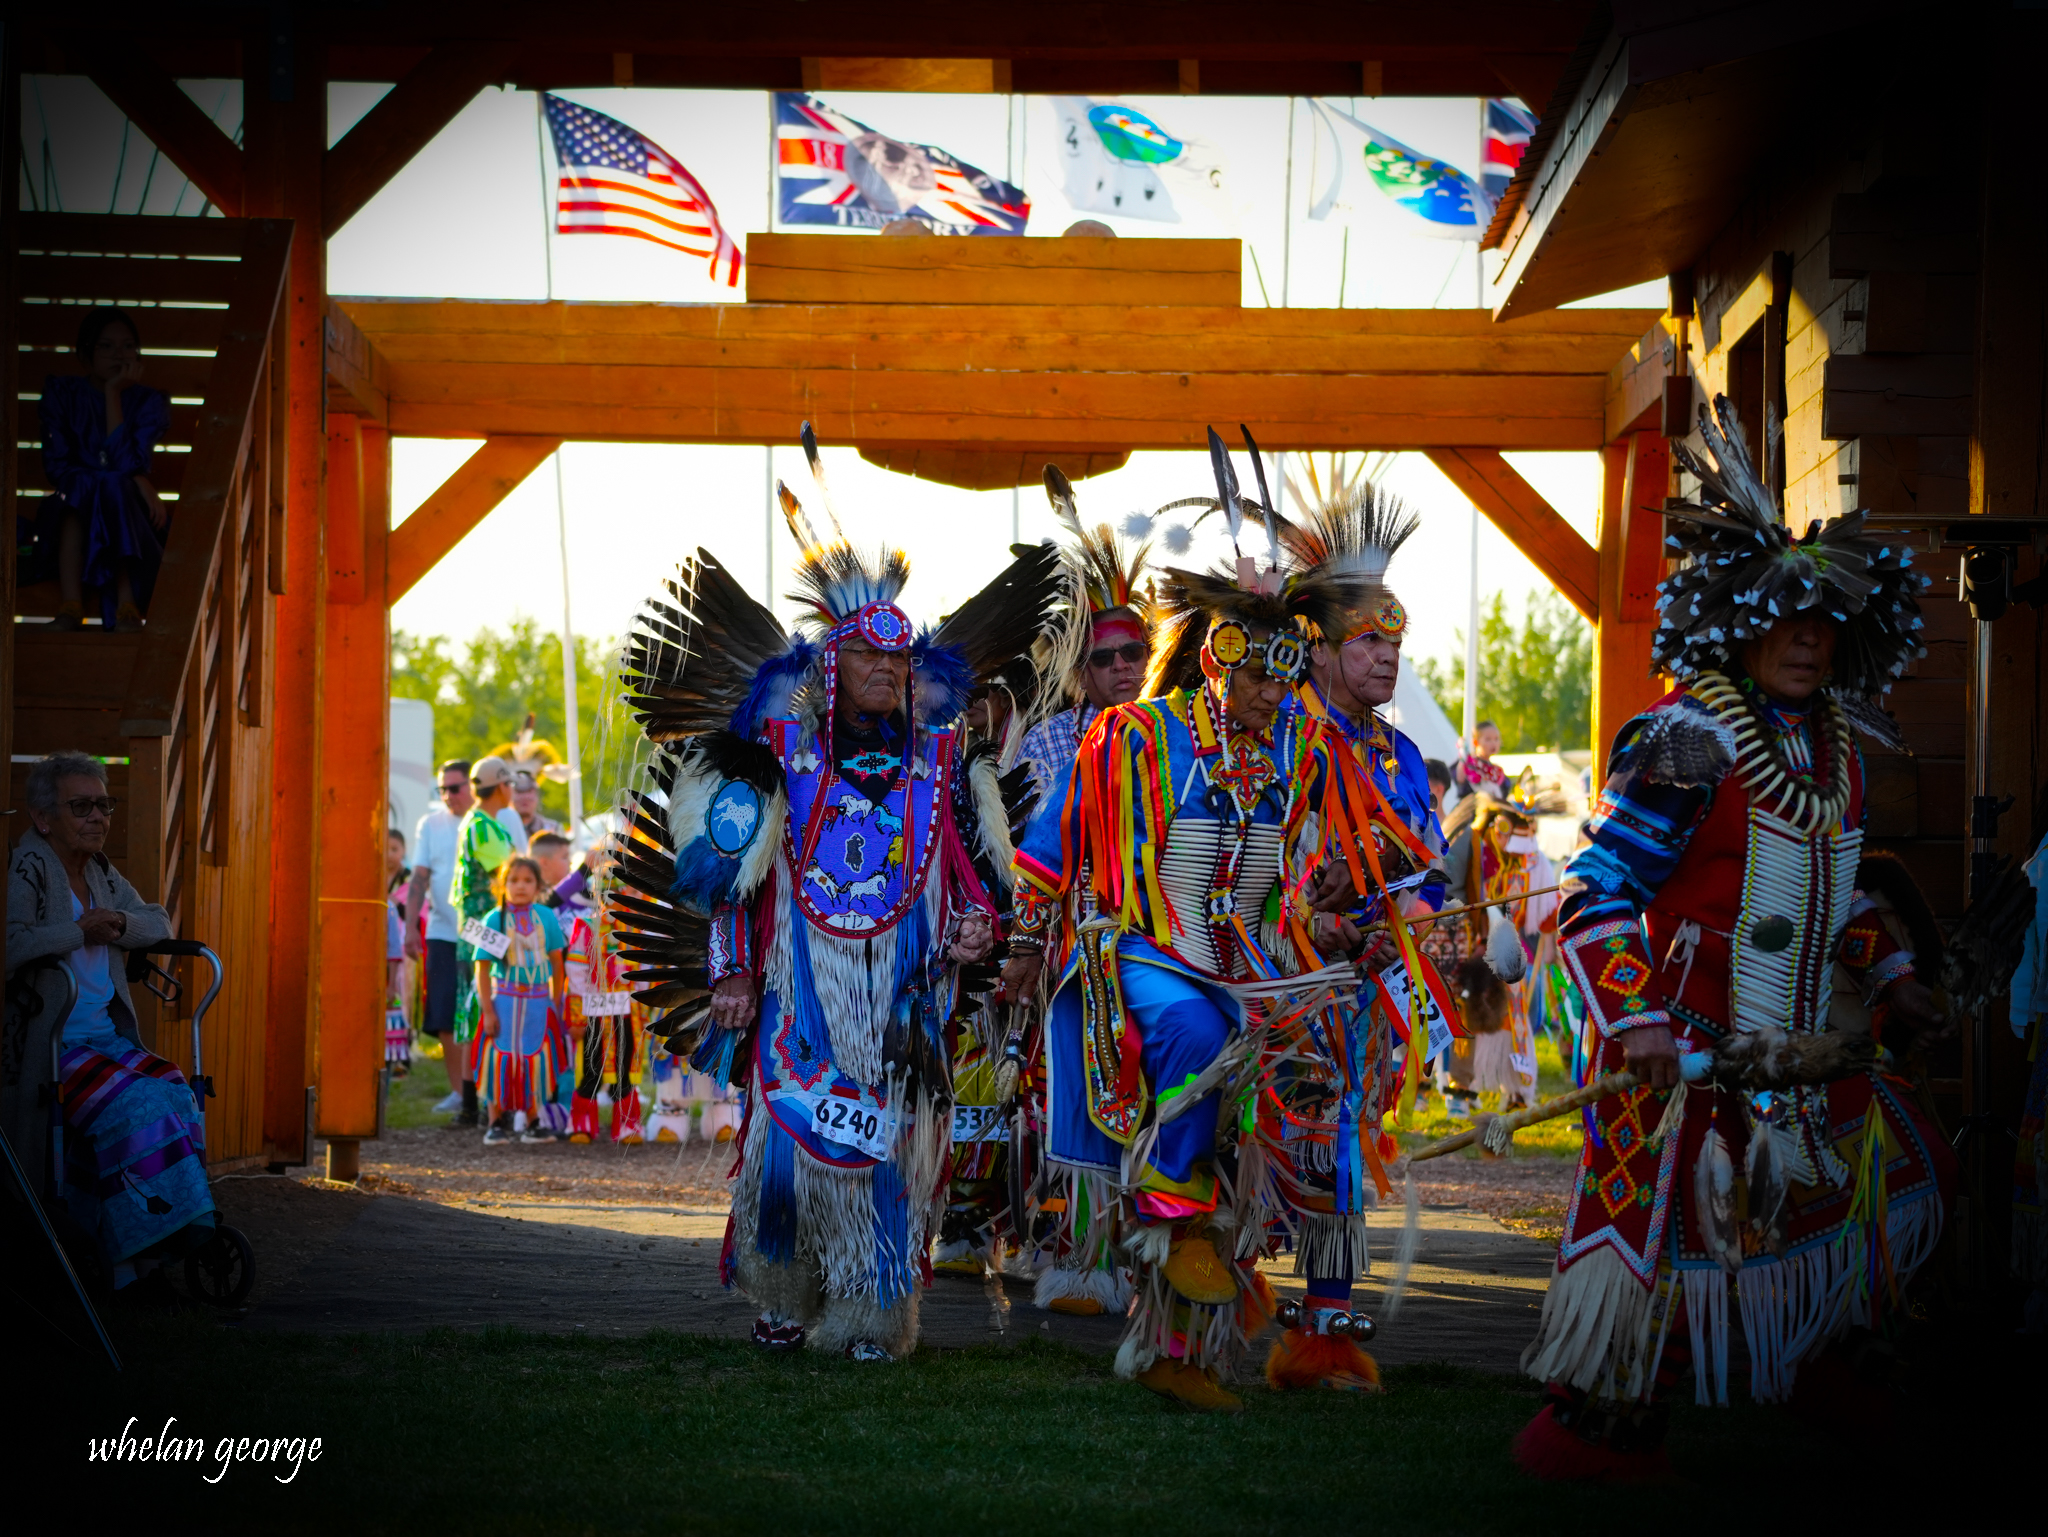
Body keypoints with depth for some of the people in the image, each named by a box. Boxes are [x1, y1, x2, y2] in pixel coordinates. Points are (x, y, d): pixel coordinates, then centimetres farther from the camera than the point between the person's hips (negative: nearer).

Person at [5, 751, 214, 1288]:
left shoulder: (100, 872, 17)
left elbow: (158, 924, 21)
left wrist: (118, 922, -1)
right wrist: (82, 930, -15)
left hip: (106, 1037, 8)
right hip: (47, 1044, -8)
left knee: (176, 1096, -17)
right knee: (134, 1105, -27)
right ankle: (148, 1245, -21)